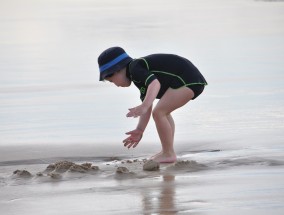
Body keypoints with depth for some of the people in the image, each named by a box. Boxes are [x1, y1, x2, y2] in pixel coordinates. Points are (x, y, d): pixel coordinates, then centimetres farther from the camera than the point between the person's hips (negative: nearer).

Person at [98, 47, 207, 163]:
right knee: (163, 112, 25)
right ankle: (168, 152, 27)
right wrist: (140, 130, 22)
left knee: (159, 112, -13)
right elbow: (148, 106, 23)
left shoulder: (135, 69, -12)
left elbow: (155, 83, -30)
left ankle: (168, 154, -5)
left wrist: (143, 107, -42)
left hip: (188, 81, -11)